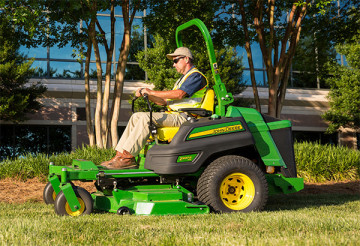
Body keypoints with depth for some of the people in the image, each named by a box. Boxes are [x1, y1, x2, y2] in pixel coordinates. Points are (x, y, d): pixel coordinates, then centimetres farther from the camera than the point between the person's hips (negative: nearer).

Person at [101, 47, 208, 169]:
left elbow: (179, 94, -21)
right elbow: (165, 101, 22)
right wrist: (147, 94, 6)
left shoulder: (196, 76, -4)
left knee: (146, 117, -28)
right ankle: (120, 154, -12)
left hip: (184, 117, -10)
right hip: (173, 114, 10)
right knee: (136, 116, -3)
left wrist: (152, 92, -16)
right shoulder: (182, 79, 29)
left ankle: (127, 157, -27)